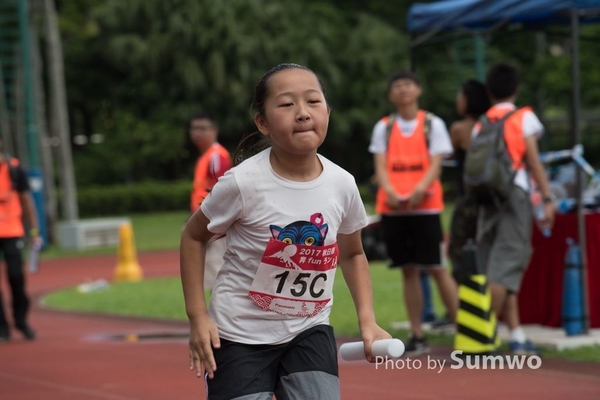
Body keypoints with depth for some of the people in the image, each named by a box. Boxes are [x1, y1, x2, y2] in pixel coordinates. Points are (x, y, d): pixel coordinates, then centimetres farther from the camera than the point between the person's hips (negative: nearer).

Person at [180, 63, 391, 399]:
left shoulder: (343, 184, -5)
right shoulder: (243, 182, -16)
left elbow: (352, 254, 14)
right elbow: (193, 237, 0)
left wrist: (367, 320, 3)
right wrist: (198, 317, -6)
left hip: (310, 333, 3)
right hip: (240, 334, -3)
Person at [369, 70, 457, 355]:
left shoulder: (433, 124, 5)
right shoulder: (383, 128, 12)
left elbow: (436, 165, -3)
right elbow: (380, 166, 4)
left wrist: (419, 190, -21)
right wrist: (390, 192, -16)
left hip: (425, 205, -3)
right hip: (393, 208, 3)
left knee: (437, 268, -6)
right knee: (408, 270, 4)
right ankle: (417, 336, 8)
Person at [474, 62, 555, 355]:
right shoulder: (524, 117, 3)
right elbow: (533, 161, -4)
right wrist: (547, 199, -4)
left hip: (486, 196, 4)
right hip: (515, 193, -4)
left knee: (500, 265, 8)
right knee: (506, 265, -6)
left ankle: (516, 337, 5)